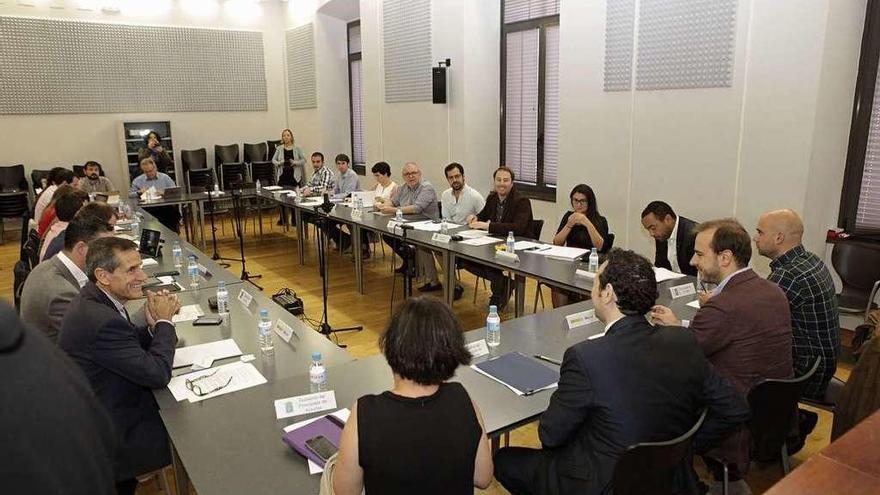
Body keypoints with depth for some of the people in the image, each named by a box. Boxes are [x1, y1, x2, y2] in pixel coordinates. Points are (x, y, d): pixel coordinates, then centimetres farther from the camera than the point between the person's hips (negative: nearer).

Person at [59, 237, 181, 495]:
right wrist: (164, 321, -14)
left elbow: (133, 345, 8)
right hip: (113, 438, -8)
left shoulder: (93, 299, -3)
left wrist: (154, 325, -12)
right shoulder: (100, 321, -32)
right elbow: (158, 373, -26)